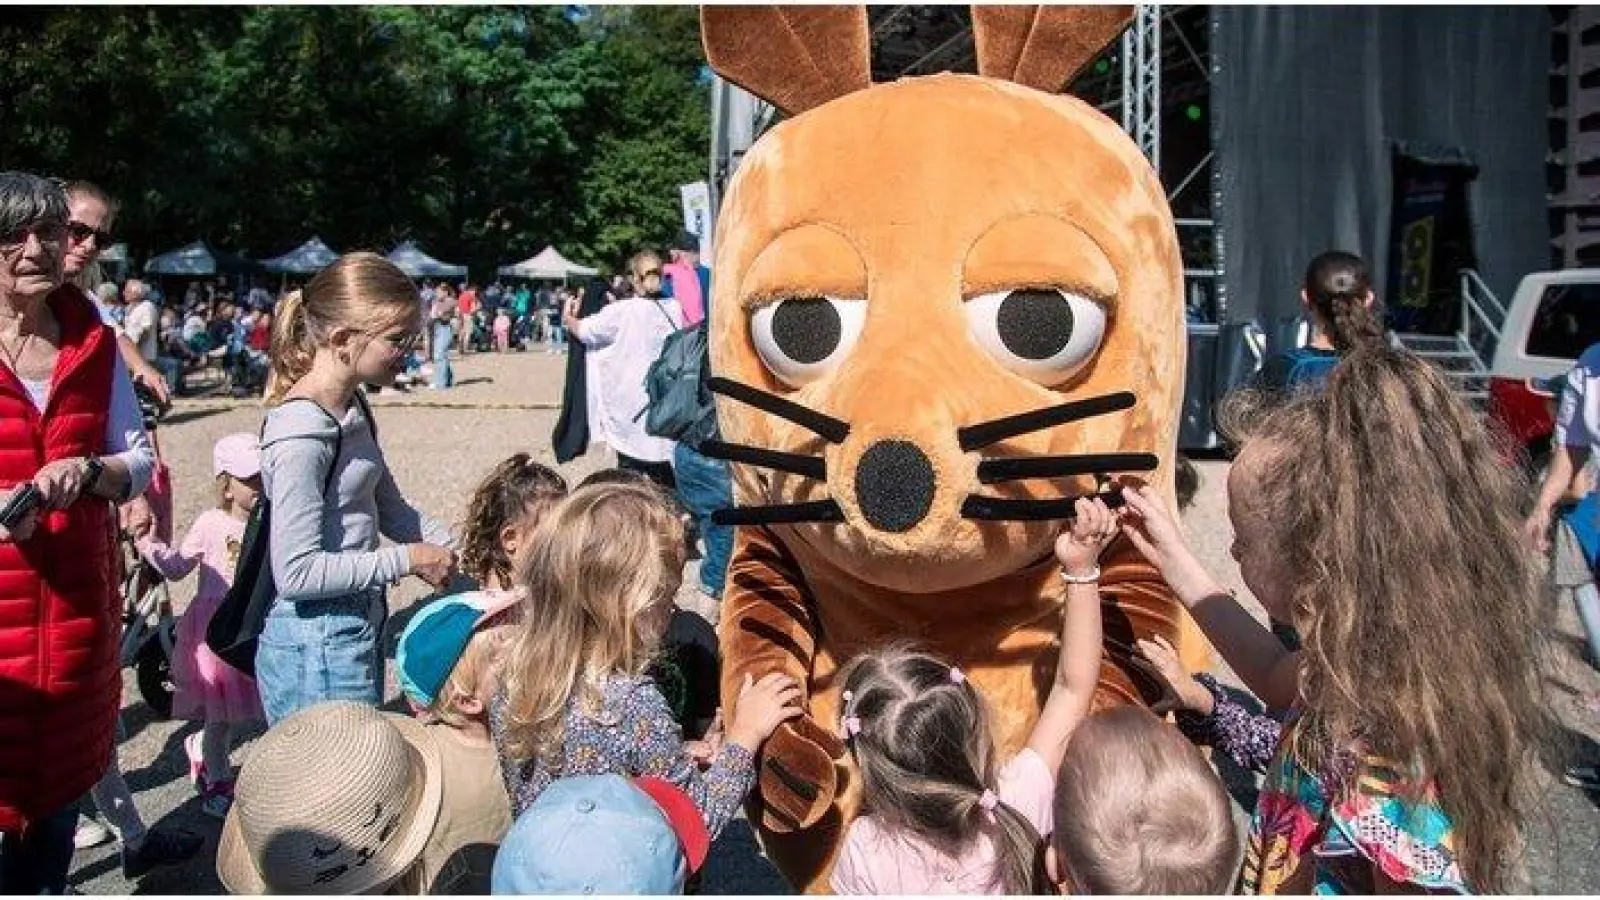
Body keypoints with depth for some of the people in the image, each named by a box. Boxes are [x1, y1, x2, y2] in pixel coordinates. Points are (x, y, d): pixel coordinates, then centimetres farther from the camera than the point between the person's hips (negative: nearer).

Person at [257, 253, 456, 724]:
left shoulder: (353, 410, 7)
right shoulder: (301, 431, -22)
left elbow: (390, 509, 15)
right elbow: (297, 571, -24)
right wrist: (408, 560, -17)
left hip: (358, 631, 9)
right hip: (318, 651, -9)